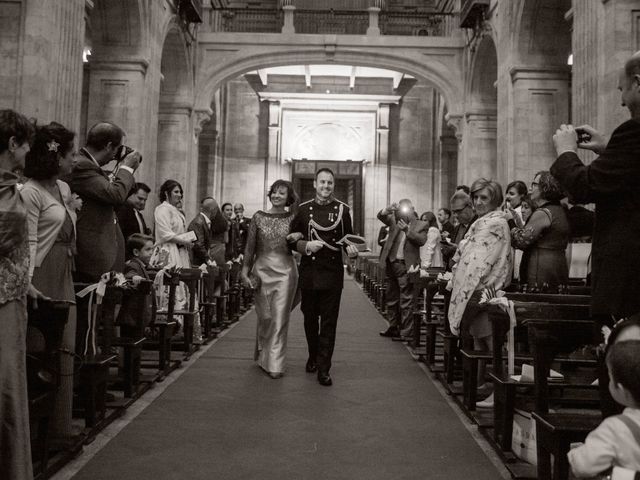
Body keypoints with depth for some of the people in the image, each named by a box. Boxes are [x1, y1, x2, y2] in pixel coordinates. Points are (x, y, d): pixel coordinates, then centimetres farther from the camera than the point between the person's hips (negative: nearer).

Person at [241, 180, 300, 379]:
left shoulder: (292, 218, 4)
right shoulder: (259, 217, 4)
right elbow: (250, 247, 6)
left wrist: (299, 235, -13)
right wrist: (245, 271, 2)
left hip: (285, 271, -1)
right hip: (262, 269, 1)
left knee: (280, 318, -4)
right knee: (264, 317, 8)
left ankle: (275, 364, 2)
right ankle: (262, 355, 31)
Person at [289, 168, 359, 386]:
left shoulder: (342, 210, 3)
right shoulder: (304, 209, 4)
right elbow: (292, 239, 7)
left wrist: (351, 248, -13)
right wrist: (306, 245, -12)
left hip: (333, 273, -1)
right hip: (309, 273, 1)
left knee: (329, 322, -2)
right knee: (310, 319, 13)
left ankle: (323, 368, 3)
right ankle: (313, 356, 34)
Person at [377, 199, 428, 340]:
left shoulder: (421, 225, 4)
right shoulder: (395, 220, 14)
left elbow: (421, 241, -10)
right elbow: (380, 216, 2)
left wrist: (407, 230, -21)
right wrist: (388, 209, -17)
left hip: (406, 265, -5)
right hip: (391, 263, 5)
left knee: (406, 301, -6)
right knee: (392, 299, 13)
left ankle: (406, 332, -2)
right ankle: (393, 328, 24)